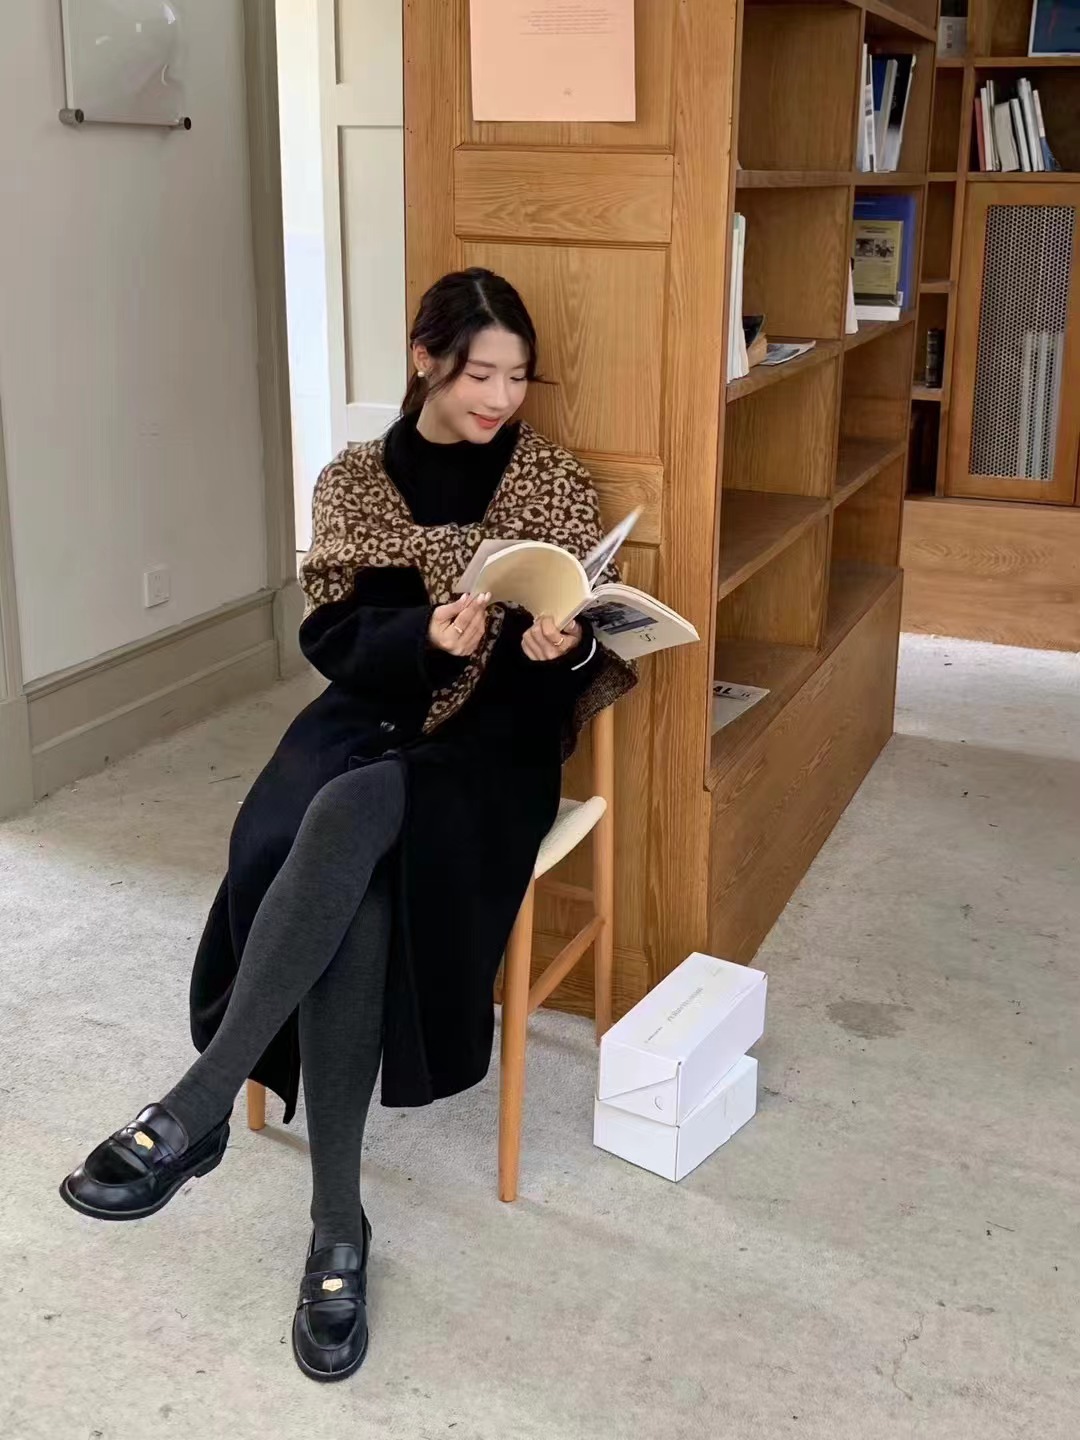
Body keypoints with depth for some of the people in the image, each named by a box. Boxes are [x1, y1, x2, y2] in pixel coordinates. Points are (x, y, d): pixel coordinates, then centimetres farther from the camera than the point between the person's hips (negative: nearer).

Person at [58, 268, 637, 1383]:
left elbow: (590, 651, 4)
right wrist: (426, 636, -19)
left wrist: (562, 648, -21)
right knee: (349, 890, -34)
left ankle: (192, 1112, -32)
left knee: (348, 818, -37)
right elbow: (332, 639, 1)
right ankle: (337, 1229, -28)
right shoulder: (354, 482, 8)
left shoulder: (554, 485, 5)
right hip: (368, 718, 2)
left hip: (489, 745, -1)